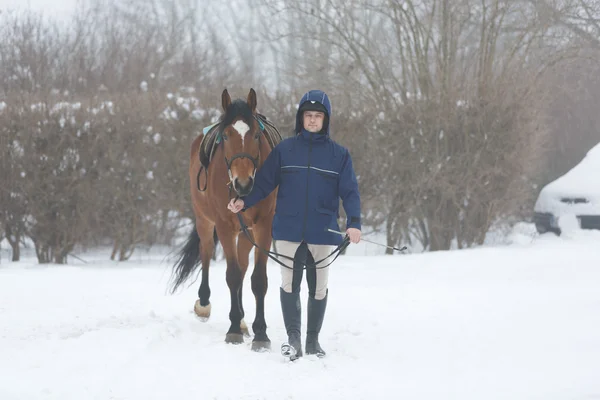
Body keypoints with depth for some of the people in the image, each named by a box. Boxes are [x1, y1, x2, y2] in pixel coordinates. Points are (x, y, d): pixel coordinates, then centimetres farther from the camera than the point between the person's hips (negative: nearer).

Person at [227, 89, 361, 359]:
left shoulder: (339, 154, 0)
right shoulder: (284, 149, 1)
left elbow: (350, 191, -3)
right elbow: (265, 182, 1)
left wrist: (354, 221, -18)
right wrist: (244, 201, -16)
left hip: (323, 232, 0)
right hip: (289, 230, 0)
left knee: (318, 287, 10)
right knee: (289, 284, 0)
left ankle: (313, 340, 21)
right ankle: (293, 339, 6)